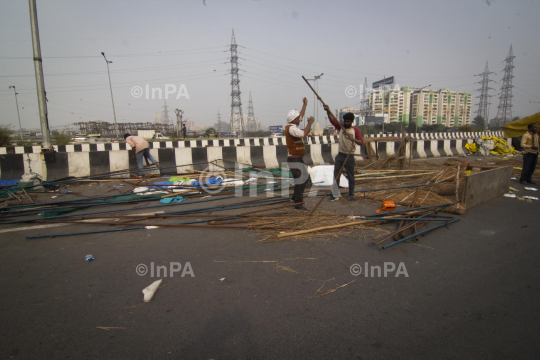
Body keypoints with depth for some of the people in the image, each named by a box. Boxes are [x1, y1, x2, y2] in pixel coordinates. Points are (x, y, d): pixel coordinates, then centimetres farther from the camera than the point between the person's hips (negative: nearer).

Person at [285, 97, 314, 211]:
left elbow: (301, 116, 29)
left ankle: (296, 197, 31)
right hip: (294, 160, -11)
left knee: (305, 177, 20)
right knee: (299, 180, -10)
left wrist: (305, 104, 35)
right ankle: (298, 204, -4)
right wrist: (310, 123, -19)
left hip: (298, 159, 11)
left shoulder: (293, 126, 12)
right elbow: (304, 134, -32)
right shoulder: (291, 128, -18)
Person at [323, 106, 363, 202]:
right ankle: (336, 194, 15)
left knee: (351, 177, 6)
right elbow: (332, 120, -10)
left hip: (349, 156, -3)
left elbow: (361, 142, -15)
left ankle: (351, 195, 19)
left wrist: (355, 140, -36)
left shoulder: (356, 130, -5)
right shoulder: (341, 127, 5)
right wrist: (328, 111, -26)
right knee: (336, 175, 5)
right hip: (340, 155, 3)